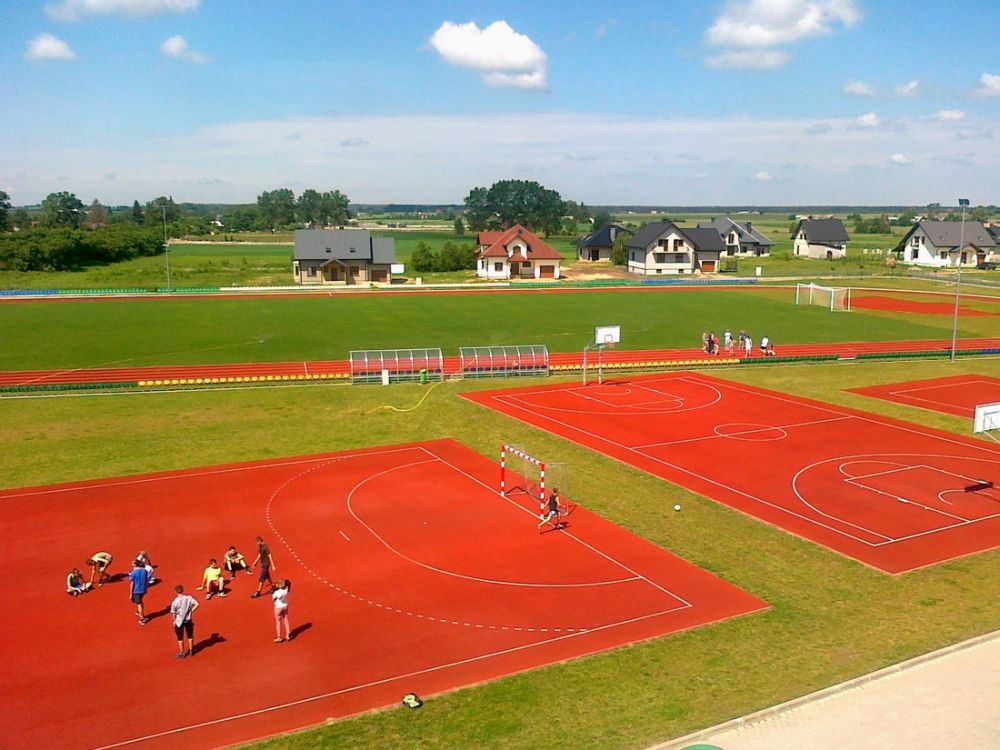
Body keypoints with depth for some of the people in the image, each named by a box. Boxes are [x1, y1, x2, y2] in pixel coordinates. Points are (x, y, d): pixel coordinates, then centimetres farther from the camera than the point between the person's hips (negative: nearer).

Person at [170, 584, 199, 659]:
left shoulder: (175, 602, -18)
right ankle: (191, 650, 34)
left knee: (180, 638, 15)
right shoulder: (189, 598, -13)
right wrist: (191, 611, -8)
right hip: (188, 620, 2)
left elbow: (173, 613, -12)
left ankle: (182, 653, 25)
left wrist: (174, 621, 4)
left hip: (179, 621, -2)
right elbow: (197, 604, -21)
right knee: (190, 636, 22)